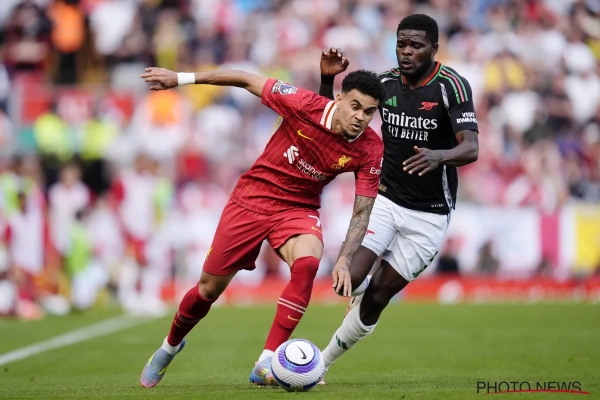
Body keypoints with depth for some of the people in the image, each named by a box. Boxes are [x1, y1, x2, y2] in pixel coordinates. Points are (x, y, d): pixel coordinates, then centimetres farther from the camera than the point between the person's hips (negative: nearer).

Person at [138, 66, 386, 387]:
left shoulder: (371, 150, -17)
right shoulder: (306, 105, -23)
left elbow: (362, 211, -11)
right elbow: (249, 81, -12)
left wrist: (344, 260, -24)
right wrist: (181, 78, -10)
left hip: (298, 209, 1)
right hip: (252, 199, -1)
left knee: (308, 262, -32)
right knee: (209, 289, 6)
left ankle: (266, 366, -26)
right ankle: (170, 346, 39)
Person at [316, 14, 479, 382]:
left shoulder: (452, 86, -15)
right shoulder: (385, 83, -1)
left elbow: (471, 148, -25)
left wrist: (438, 157, -46)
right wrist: (328, 80, -9)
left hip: (428, 214, -3)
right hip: (385, 199, 3)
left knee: (377, 298, 0)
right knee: (349, 279, -17)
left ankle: (321, 362, 18)